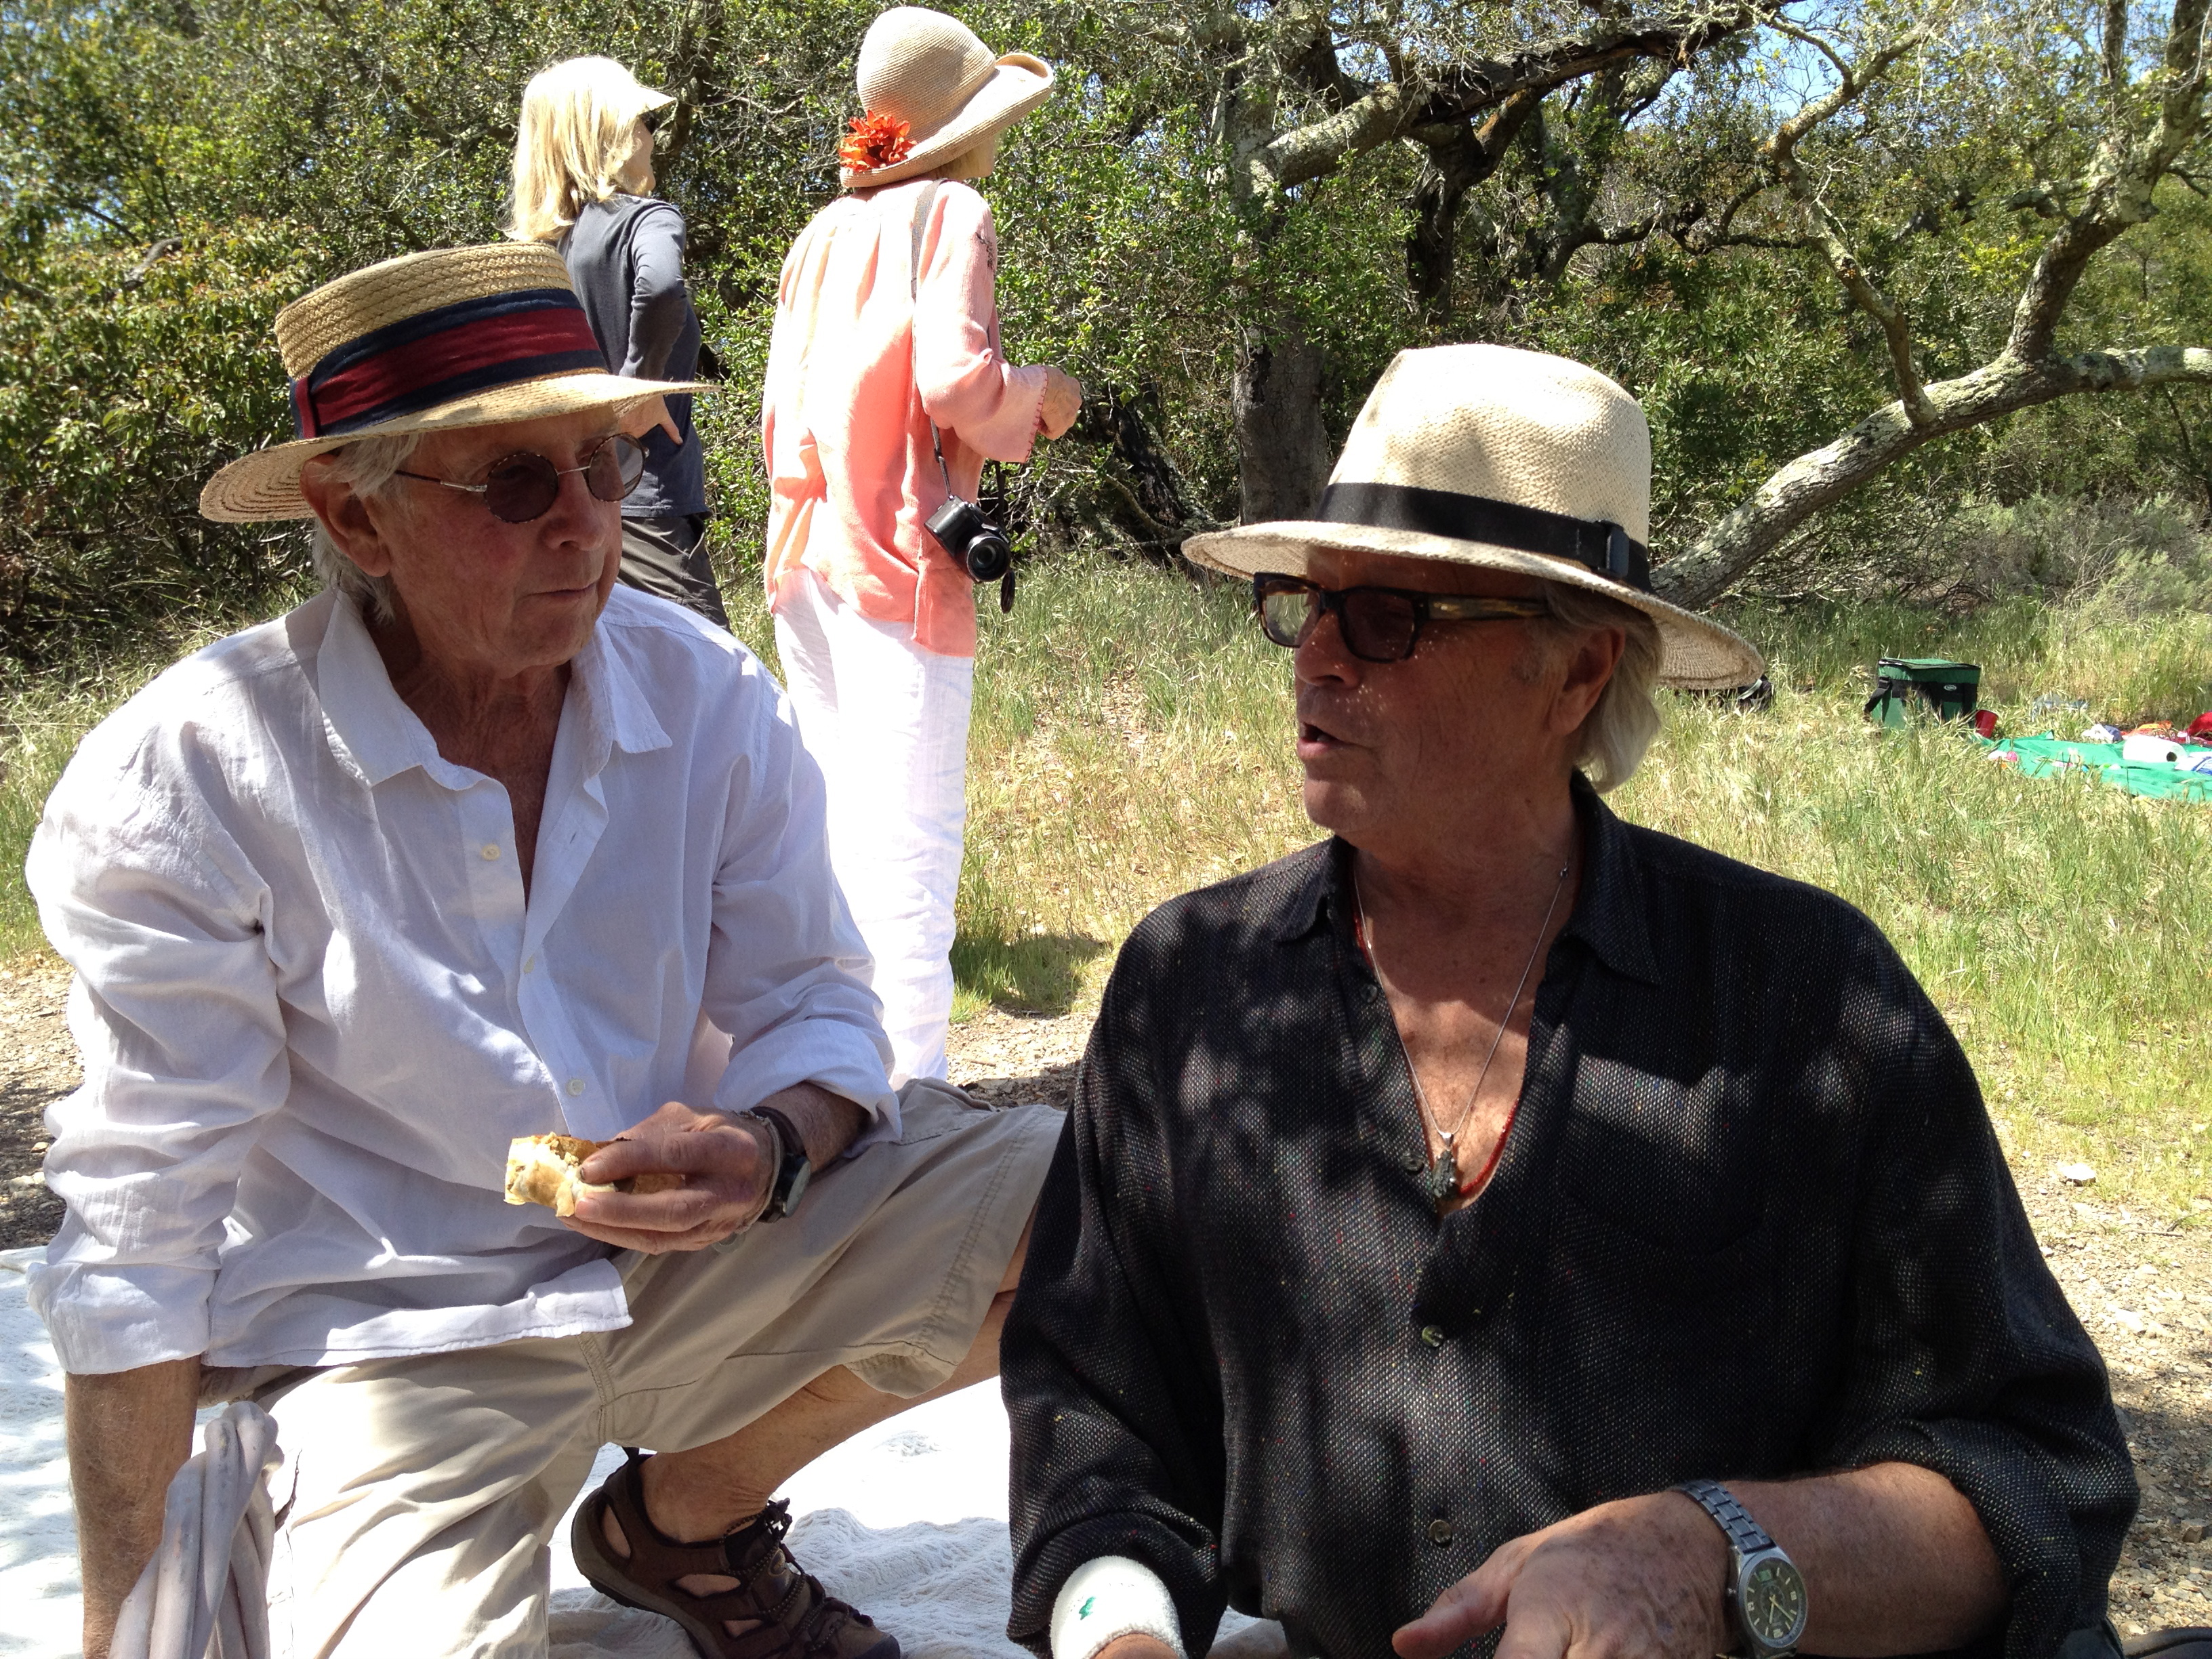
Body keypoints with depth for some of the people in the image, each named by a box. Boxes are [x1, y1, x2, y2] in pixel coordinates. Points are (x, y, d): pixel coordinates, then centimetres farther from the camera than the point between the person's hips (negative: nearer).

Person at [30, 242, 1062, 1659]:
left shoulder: (705, 693, -5)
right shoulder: (177, 782, -15)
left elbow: (816, 1011, 2)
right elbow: (141, 1227, -12)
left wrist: (768, 1149, -23)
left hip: (694, 1263, 4)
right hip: (395, 1344, -4)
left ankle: (683, 1520, 9)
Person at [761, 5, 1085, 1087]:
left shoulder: (826, 230, 17)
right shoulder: (949, 211, -4)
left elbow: (781, 402, 16)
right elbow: (954, 380, -16)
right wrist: (1039, 398, 1)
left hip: (806, 551, 8)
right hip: (896, 557, -8)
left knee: (834, 816, 14)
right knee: (910, 832, -7)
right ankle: (905, 1083, -7)